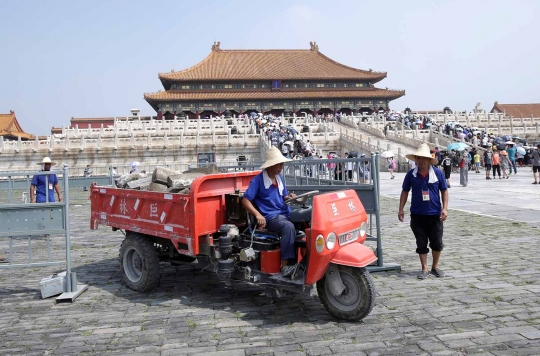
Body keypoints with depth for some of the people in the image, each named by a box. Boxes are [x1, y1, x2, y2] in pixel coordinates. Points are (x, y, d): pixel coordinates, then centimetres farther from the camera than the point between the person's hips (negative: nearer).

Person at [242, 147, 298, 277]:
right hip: (270, 216, -7)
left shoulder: (280, 178, 16)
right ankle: (285, 264, -33)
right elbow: (245, 200, -10)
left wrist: (289, 197, 1)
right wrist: (257, 214, -24)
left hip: (285, 212, 7)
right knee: (289, 227, -37)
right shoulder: (258, 180, -6)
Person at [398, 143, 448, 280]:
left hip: (435, 214, 0)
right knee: (421, 243, 7)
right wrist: (401, 209, 0)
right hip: (417, 215, 0)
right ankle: (424, 269, 18)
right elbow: (405, 192, 6)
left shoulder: (438, 173, -3)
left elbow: (444, 191, 3)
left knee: (437, 243, 9)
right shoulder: (411, 175, -2)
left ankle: (435, 267, 28)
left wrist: (444, 208, -6)